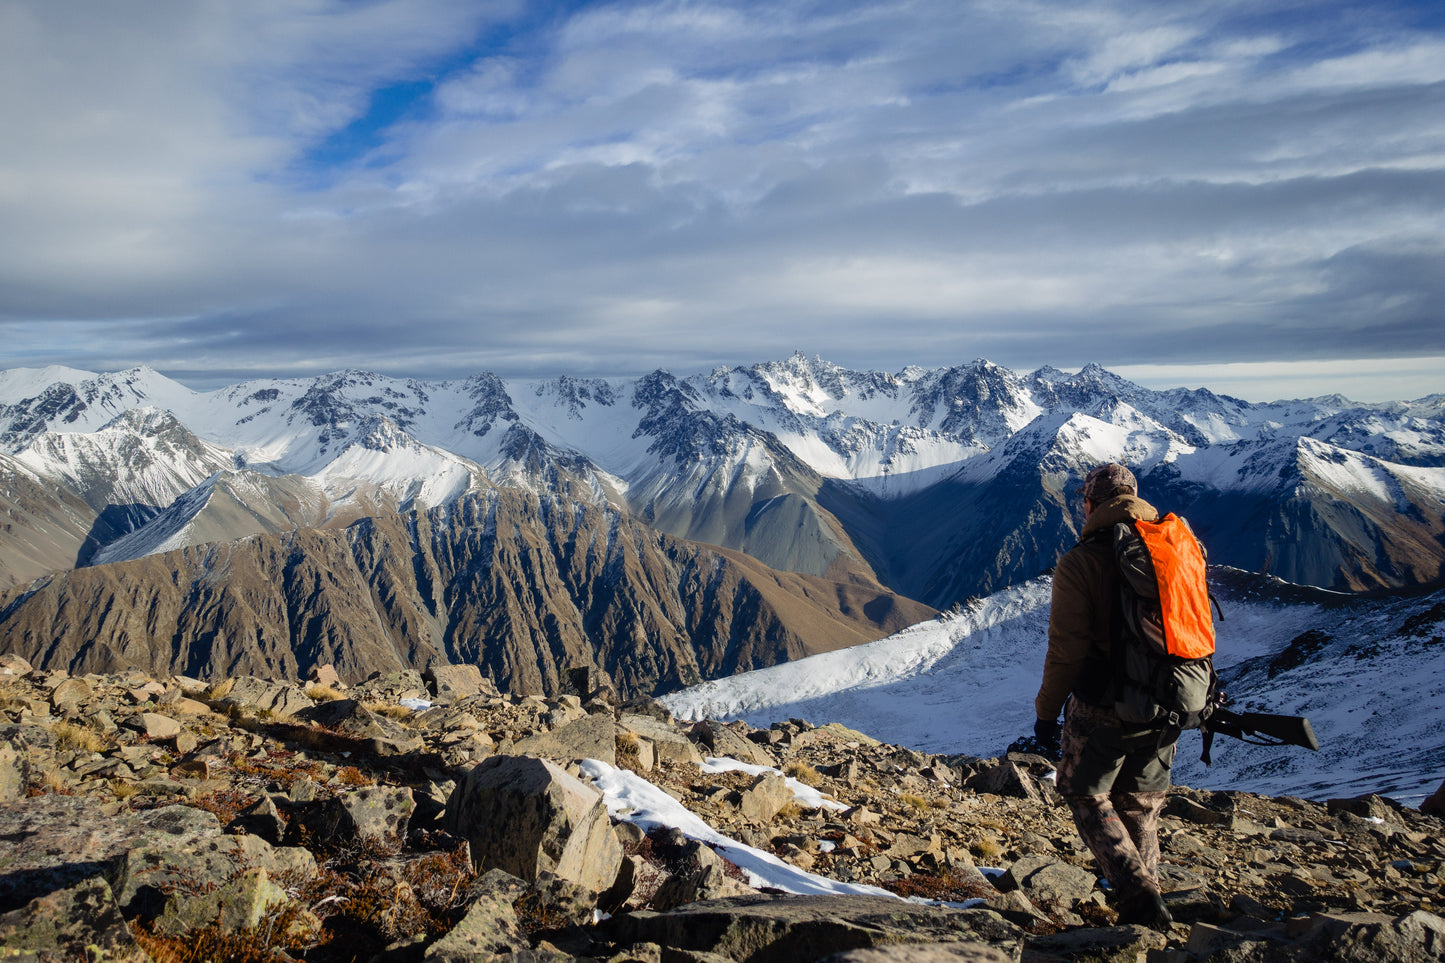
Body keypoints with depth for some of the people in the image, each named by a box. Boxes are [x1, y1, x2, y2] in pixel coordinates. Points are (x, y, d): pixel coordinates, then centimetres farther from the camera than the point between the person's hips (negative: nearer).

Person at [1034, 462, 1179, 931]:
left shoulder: (1079, 563, -14)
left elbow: (1066, 650, -15)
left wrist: (1047, 712, -3)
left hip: (1103, 708, -5)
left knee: (1087, 797, 12)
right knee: (1140, 807, 21)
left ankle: (1139, 895, -3)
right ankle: (1147, 904, 30)